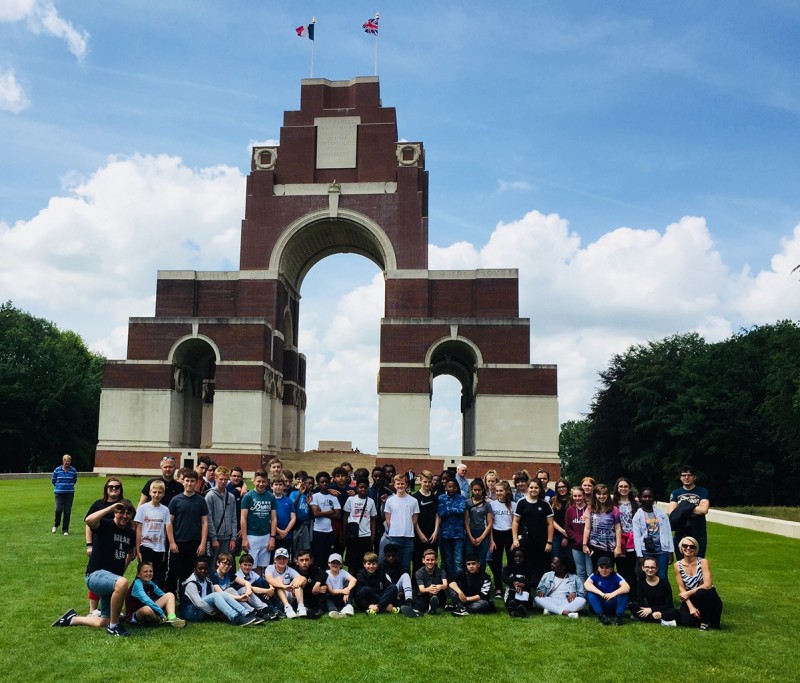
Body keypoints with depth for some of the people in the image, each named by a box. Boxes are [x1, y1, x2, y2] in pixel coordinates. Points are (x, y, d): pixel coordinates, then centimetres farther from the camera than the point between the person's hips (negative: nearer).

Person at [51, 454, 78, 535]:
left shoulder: (73, 470, -3)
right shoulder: (57, 470, -3)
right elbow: (53, 480, 12)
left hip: (69, 493, 1)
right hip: (59, 493, -1)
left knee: (67, 512, 1)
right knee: (58, 509, -13)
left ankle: (65, 530, 11)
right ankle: (56, 525, 15)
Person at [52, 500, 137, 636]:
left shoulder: (131, 534, 8)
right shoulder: (105, 525, -12)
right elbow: (89, 520, -35)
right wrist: (111, 507, -28)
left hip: (113, 579, 8)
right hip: (96, 575, -8)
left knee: (104, 622, 10)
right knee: (122, 583, -40)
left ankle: (72, 619, 35)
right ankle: (114, 627, -21)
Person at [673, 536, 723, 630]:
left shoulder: (703, 562, -11)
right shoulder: (678, 565, -3)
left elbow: (707, 585, -20)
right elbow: (681, 589, -4)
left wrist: (688, 593, -19)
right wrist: (691, 607, -16)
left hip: (707, 597, -2)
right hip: (691, 600, 2)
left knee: (702, 593, -37)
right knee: (685, 621, -24)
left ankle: (705, 621, -10)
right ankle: (700, 616, 11)